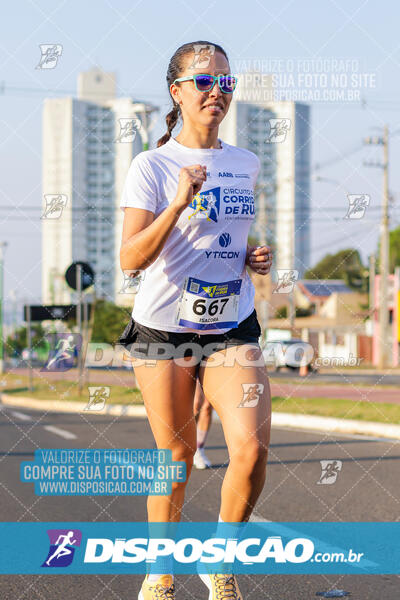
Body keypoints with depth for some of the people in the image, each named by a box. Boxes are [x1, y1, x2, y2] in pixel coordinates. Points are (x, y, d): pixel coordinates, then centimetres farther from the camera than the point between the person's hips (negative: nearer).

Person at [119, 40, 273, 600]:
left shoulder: (247, 165, 9)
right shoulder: (152, 165, -7)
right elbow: (131, 257, -16)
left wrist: (257, 257, 5)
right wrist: (179, 202, -28)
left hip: (233, 328, 3)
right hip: (163, 329, -3)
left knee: (252, 450, -14)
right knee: (177, 458, 5)